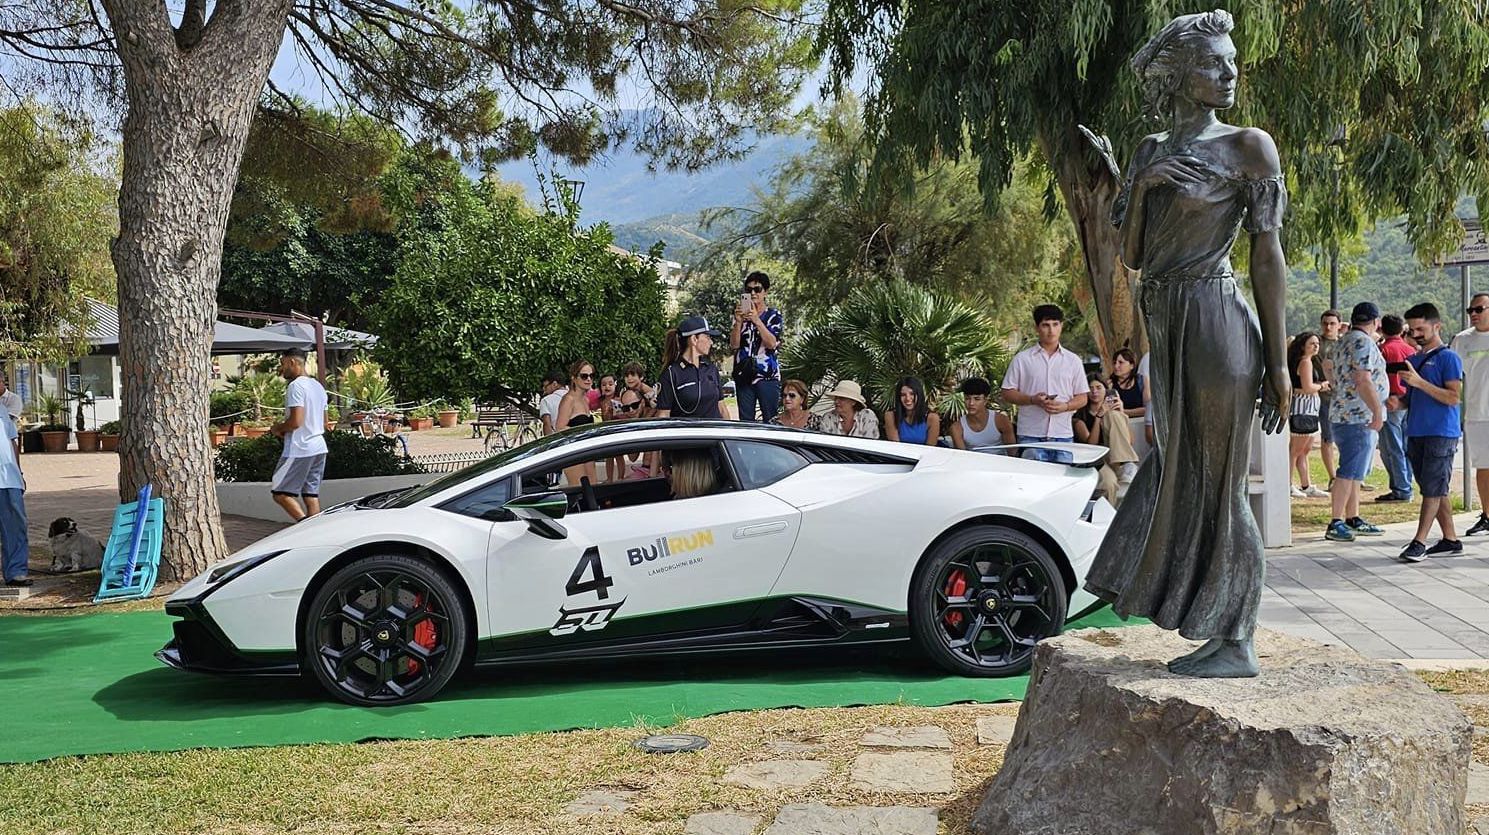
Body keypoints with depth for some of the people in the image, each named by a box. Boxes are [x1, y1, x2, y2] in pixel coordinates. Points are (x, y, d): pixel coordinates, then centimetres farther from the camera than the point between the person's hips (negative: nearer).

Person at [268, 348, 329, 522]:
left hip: (299, 450, -9)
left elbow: (296, 421, -22)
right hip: (319, 447, 9)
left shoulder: (295, 386, -13)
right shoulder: (318, 386, 16)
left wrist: (278, 428, -3)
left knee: (280, 492, -2)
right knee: (311, 495, 8)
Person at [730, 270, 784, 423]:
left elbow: (772, 343, -11)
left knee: (770, 420, -4)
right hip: (743, 374, 3)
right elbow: (734, 344, 2)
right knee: (745, 421, 4)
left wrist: (757, 320, -20)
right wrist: (738, 322, -13)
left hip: (767, 375, -3)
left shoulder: (773, 315, 4)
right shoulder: (740, 314, 12)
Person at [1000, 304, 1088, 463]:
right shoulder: (1022, 359, 6)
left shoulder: (1073, 360, 12)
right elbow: (1007, 394, 5)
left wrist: (1065, 406, -9)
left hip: (1063, 434, 2)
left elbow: (1082, 398, 12)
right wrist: (1033, 400, -11)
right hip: (1031, 436, -2)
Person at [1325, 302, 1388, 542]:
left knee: (1355, 471, 14)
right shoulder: (1364, 343, -12)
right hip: (1359, 416, -10)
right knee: (1350, 471, -11)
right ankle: (1336, 523, -12)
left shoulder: (1343, 341, 18)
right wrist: (1377, 411, -20)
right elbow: (1363, 380, -22)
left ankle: (1353, 519, 18)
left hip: (1343, 413, 10)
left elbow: (1335, 380, 24)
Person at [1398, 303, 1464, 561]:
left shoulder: (1448, 358, -6)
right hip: (1416, 433, 8)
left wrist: (1420, 382, -22)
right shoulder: (1412, 360, 16)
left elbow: (1454, 397, -15)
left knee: (1432, 489, -7)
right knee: (1437, 490, 10)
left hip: (1441, 434, -7)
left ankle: (1419, 542, -7)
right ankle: (1450, 540, 16)